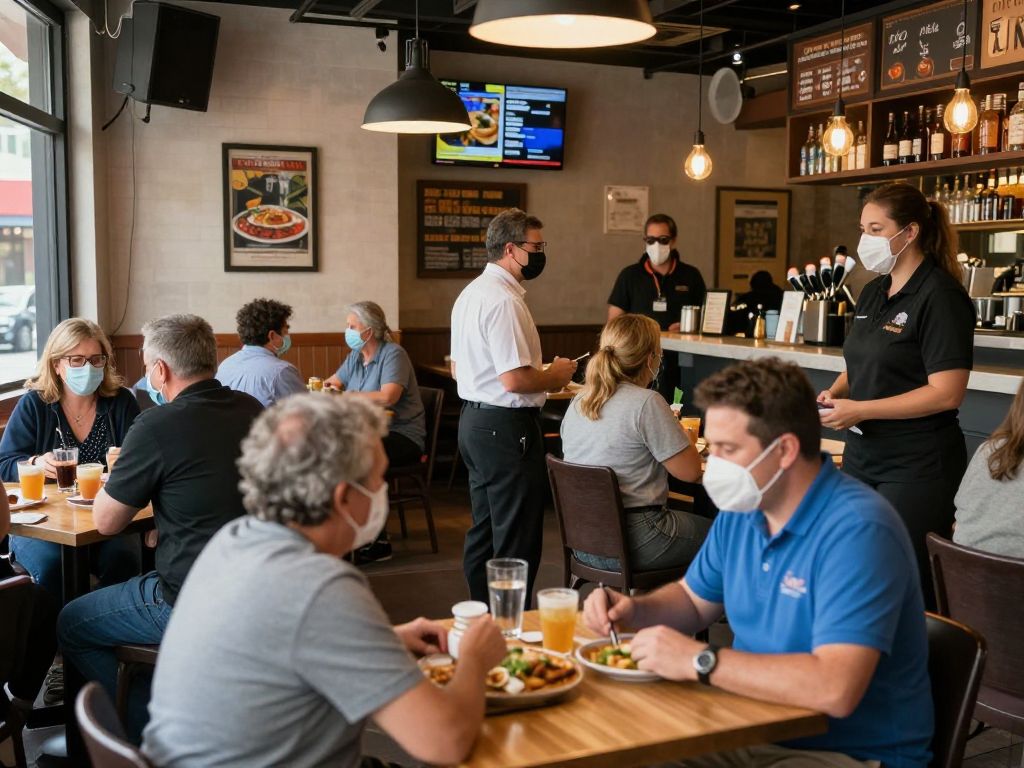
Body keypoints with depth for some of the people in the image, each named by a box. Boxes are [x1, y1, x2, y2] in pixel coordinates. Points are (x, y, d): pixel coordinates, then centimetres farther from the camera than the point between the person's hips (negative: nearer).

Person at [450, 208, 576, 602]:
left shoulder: (471, 292, 13)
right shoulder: (503, 300, -19)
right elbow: (515, 380, -26)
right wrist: (555, 376, -6)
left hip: (474, 421, 11)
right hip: (507, 426, -11)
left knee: (483, 531, 18)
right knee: (517, 540, -1)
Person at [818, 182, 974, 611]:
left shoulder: (940, 296, -13)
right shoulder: (873, 292, 12)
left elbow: (946, 393, -19)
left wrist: (859, 410, -19)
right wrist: (836, 391, 3)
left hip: (916, 467, -8)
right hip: (862, 456, 8)